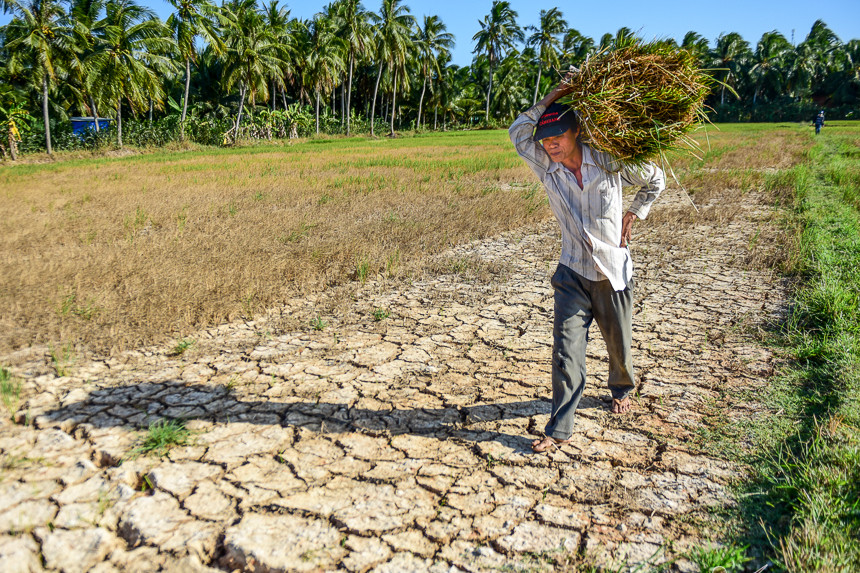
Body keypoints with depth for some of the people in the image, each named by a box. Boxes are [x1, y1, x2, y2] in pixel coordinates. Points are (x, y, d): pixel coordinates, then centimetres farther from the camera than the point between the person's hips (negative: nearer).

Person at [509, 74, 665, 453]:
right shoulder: (546, 168, -6)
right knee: (566, 350, -6)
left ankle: (621, 389, 49)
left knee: (618, 344, 16)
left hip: (613, 272, 0)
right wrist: (553, 95, -12)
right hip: (573, 273, 0)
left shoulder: (611, 163, -10)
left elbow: (655, 181, 7)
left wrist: (633, 216, 2)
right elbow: (517, 132, -11)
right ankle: (559, 429, 3)